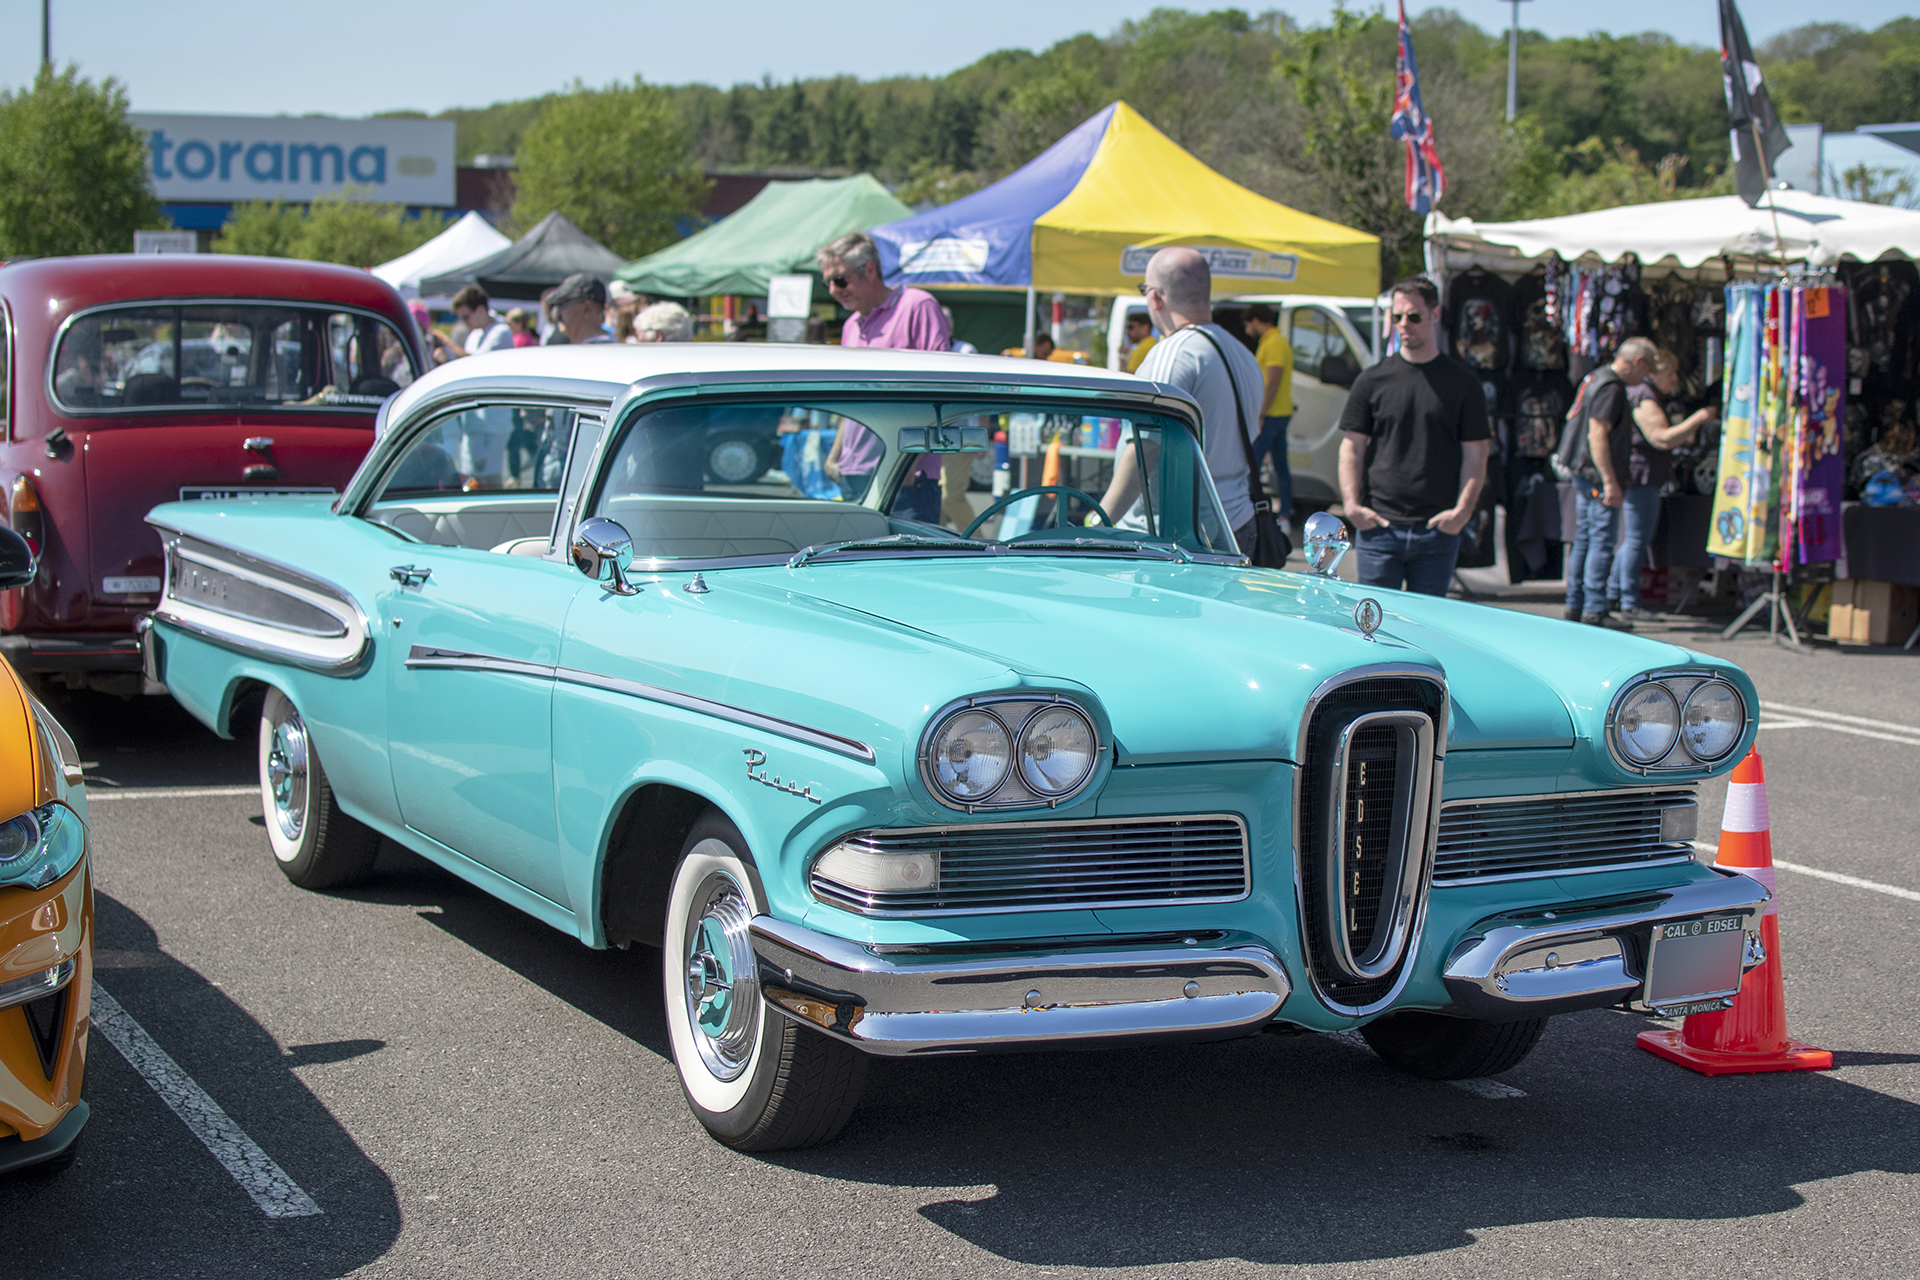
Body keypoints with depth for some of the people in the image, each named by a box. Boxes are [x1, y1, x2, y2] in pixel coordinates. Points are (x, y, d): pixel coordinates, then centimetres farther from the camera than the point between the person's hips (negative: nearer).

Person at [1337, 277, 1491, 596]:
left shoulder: (1462, 382, 6)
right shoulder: (1372, 379, 7)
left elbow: (1475, 454, 4)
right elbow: (1352, 447, 6)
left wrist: (1463, 510, -9)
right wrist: (1352, 505, -7)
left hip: (1437, 533, 0)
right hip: (1379, 527, 0)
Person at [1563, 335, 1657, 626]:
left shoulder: (1596, 378, 17)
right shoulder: (1611, 388, -15)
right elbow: (1597, 434, -22)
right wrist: (1610, 482, -23)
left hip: (1584, 476, 10)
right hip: (1598, 477, -10)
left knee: (1583, 539, 13)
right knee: (1602, 540, -8)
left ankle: (1575, 605, 17)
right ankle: (1595, 610, -9)